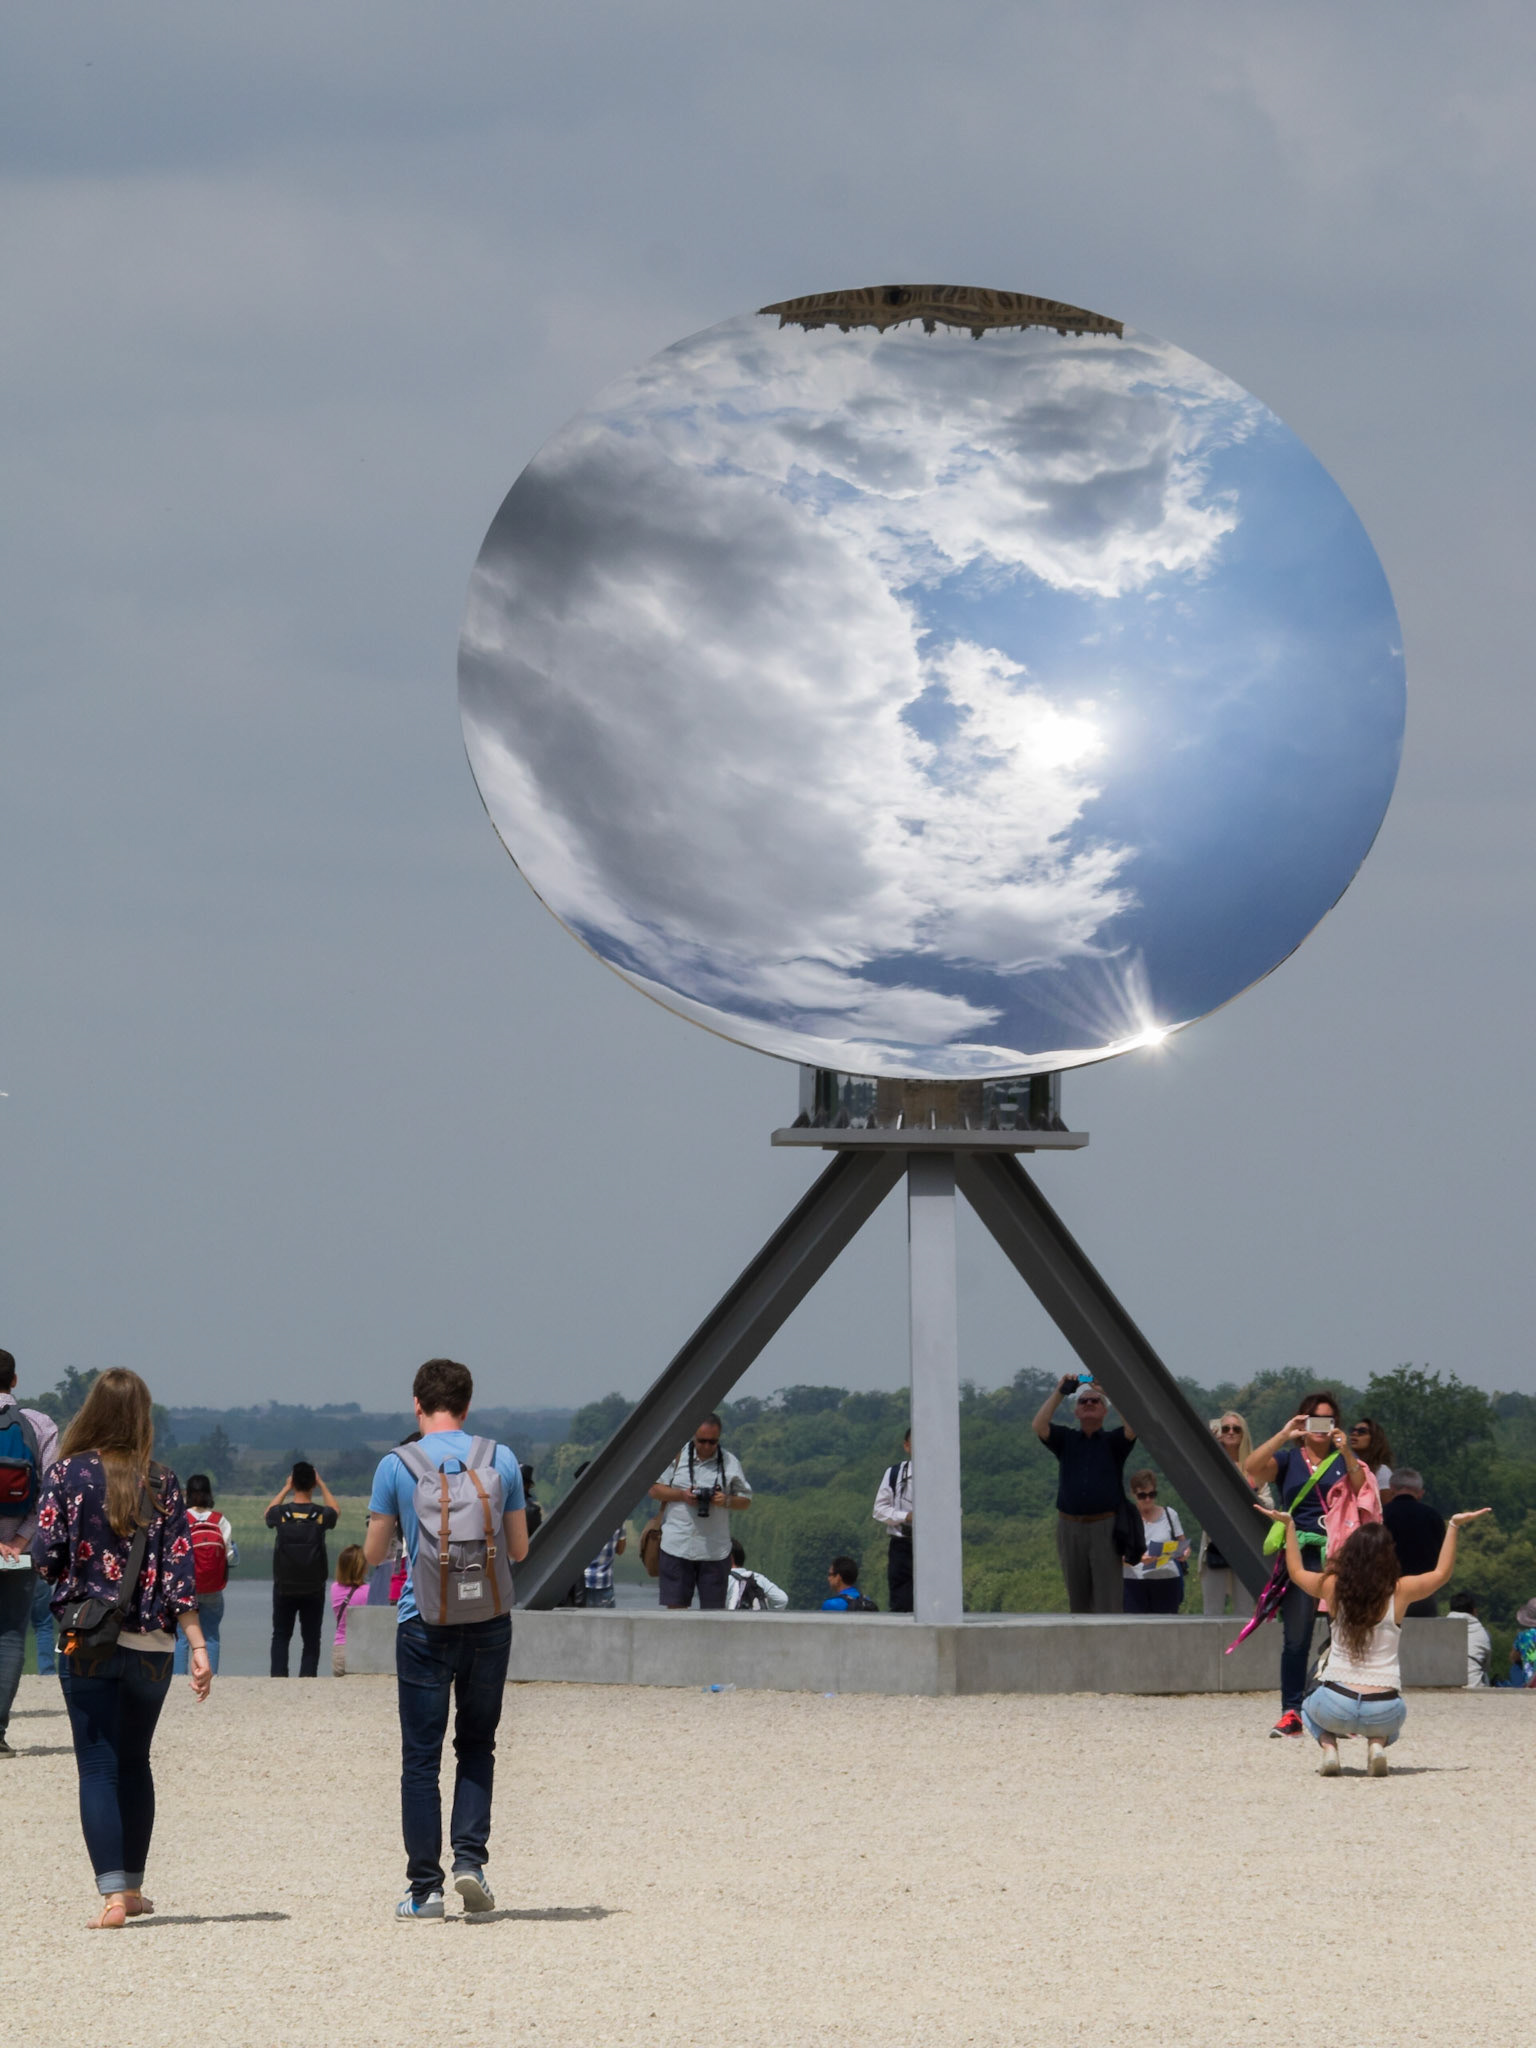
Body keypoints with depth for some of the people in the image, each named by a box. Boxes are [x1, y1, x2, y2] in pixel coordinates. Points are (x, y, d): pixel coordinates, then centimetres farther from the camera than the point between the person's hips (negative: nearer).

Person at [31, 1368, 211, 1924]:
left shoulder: (68, 1474, -5)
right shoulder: (161, 1483, 1)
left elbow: (45, 1556, -7)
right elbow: (180, 1569, -3)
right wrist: (198, 1646, -3)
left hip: (86, 1642, -2)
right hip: (151, 1645, 3)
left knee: (97, 1765, -2)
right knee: (134, 1761, 18)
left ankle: (112, 1894, -13)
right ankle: (133, 1888, 24)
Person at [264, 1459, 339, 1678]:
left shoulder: (281, 1513, -8)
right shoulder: (321, 1515, -8)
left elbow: (269, 1512, 18)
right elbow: (334, 1510, 18)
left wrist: (286, 1488, 23)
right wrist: (322, 1484, 24)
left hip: (284, 1588, 0)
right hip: (313, 1590, 0)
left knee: (280, 1636, 10)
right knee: (311, 1638, 7)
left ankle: (278, 1675, -1)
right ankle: (308, 1674, -2)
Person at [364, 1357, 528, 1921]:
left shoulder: (397, 1466, -5)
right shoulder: (501, 1461, 0)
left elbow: (374, 1553, 2)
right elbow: (519, 1549, 6)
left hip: (425, 1624, -2)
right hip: (489, 1624, 2)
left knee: (421, 1758, 4)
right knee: (476, 1745, 16)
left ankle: (425, 1889, 4)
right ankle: (470, 1858, 0)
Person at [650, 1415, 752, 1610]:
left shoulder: (730, 1463, 7)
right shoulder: (677, 1456, 5)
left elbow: (746, 1502, 10)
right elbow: (654, 1490, 6)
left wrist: (726, 1501, -12)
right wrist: (682, 1495, -11)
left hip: (715, 1550, 1)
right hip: (677, 1546, -1)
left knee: (713, 1608, 1)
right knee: (676, 1606, -4)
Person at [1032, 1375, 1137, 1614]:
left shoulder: (1113, 1441, 9)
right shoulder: (1066, 1440, 13)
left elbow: (1133, 1427, -12)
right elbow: (1039, 1426, -4)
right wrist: (1060, 1392, -6)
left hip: (1105, 1527, -2)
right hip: (1070, 1527, 2)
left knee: (1108, 1602, -8)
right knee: (1078, 1600, 6)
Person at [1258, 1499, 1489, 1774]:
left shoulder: (1334, 1587, -2)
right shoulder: (1400, 1592, -4)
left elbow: (1296, 1572, 20)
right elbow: (1442, 1572, 17)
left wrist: (1288, 1525, 30)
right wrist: (1453, 1526, 25)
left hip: (1336, 1707, 0)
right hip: (1383, 1713, 0)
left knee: (1311, 1708, 37)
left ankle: (1328, 1746, 6)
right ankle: (1378, 1744, 4)